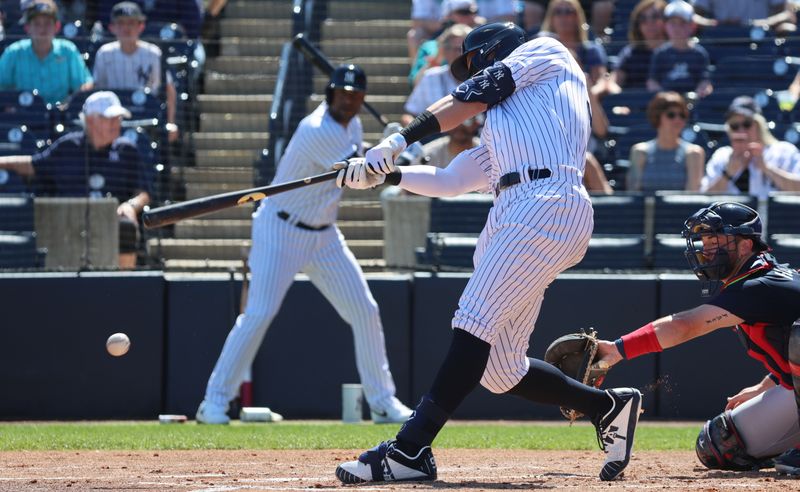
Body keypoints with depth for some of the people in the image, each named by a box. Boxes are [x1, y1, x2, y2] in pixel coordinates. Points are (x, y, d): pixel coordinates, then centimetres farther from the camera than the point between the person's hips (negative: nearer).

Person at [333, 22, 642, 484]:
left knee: (475, 325, -18)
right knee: (500, 369, 4)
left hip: (547, 205, -9)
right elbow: (447, 181, 35)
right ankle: (609, 407, 20)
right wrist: (382, 173, 26)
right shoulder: (497, 133, 36)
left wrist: (399, 139, 2)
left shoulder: (546, 52, 15)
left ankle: (410, 451, -25)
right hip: (508, 217, 9)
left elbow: (467, 101, 6)